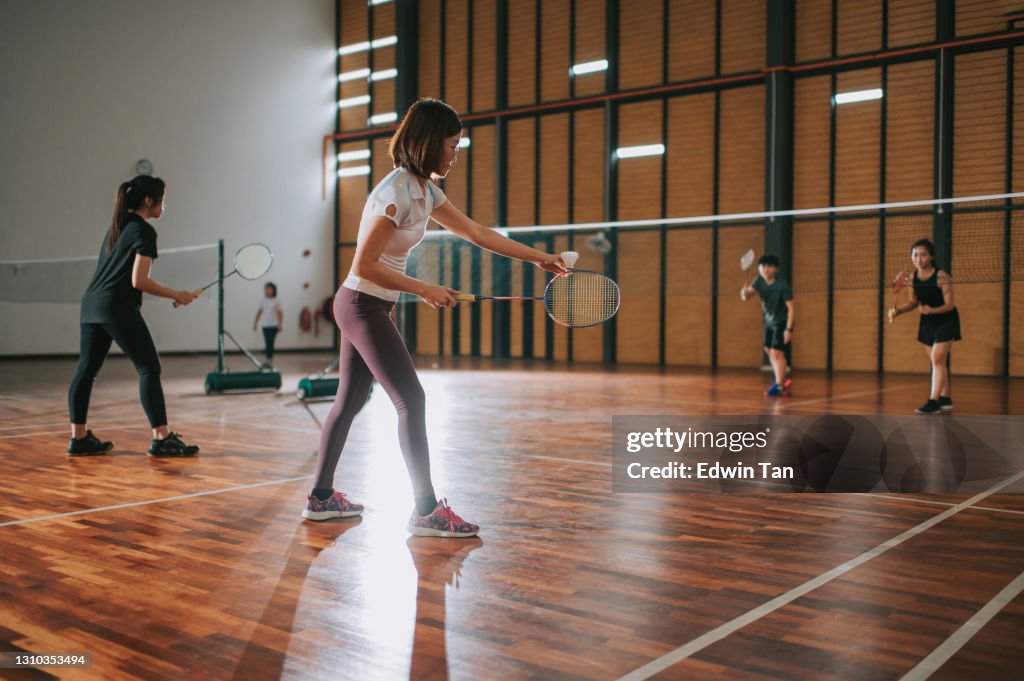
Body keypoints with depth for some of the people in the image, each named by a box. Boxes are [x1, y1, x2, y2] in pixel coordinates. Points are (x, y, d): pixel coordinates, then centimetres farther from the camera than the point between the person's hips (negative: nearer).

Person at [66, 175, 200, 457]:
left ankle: (79, 437, 16)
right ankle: (161, 438, -8)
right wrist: (177, 295, -6)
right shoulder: (144, 231, -8)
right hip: (117, 307, -9)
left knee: (86, 369, 10)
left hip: (91, 302, 9)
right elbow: (139, 281, -14)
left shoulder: (117, 227, 18)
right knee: (149, 368, -6)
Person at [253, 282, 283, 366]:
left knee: (270, 343, -12)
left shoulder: (276, 302, -2)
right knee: (267, 343, 3)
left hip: (273, 326, -3)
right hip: (265, 326, 3)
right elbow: (259, 312, 12)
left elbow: (280, 313, 0)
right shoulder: (263, 301, 6)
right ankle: (269, 359, 13)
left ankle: (269, 359, -10)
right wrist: (255, 323, 9)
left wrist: (280, 324, -7)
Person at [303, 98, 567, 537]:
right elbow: (364, 266, -23)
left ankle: (321, 497, 26)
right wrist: (424, 290, -19)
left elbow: (477, 233, 14)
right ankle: (426, 512, -2)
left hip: (362, 306, 10)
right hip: (363, 306, -10)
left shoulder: (424, 190, 8)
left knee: (350, 400, 15)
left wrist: (539, 258, 12)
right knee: (411, 401, -8)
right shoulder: (396, 193, -21)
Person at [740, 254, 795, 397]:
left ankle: (780, 386, -2)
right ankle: (782, 378, 36)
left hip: (782, 322, -7)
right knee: (769, 350, 18)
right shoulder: (759, 281, -11)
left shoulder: (782, 285, -27)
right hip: (769, 320, 7)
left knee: (777, 352, -13)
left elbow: (790, 307, -25)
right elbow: (746, 296, -20)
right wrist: (744, 292, -44)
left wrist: (789, 329, -28)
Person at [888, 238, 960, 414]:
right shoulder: (912, 277, -7)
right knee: (937, 361, 12)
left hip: (946, 321, -6)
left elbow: (949, 305, -22)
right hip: (927, 322, 6)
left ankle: (934, 401, -17)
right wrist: (898, 310, -12)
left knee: (937, 359, -15)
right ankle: (945, 399, 22)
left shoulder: (942, 277, -24)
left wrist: (932, 310, -40)